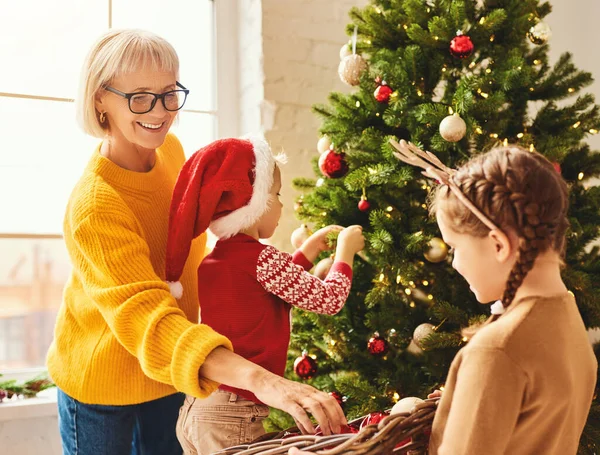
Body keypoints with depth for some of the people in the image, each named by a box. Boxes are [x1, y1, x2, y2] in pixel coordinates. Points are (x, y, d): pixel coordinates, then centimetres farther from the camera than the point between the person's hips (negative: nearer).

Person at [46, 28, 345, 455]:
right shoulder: (94, 205, -31)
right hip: (101, 385, -6)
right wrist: (258, 379, -53)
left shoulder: (170, 149, -9)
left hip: (170, 376, 6)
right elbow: (146, 317, -41)